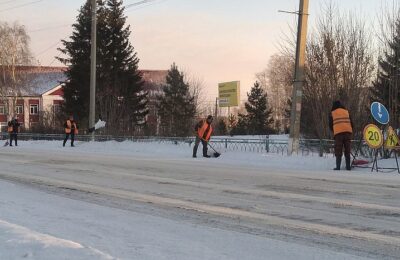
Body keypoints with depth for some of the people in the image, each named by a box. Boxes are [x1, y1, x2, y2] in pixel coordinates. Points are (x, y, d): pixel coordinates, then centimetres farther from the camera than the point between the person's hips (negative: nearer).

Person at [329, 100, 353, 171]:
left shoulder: (332, 113, 11)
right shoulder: (346, 111, 18)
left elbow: (330, 125, 14)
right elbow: (351, 123, 17)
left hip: (338, 133, -2)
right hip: (348, 131, 2)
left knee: (338, 151, 2)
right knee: (347, 150, 9)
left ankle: (338, 167, -7)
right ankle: (348, 166, 4)